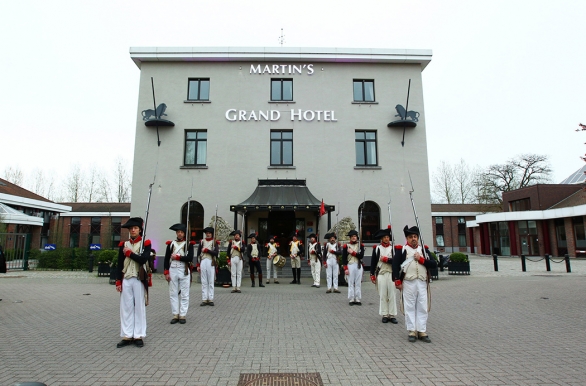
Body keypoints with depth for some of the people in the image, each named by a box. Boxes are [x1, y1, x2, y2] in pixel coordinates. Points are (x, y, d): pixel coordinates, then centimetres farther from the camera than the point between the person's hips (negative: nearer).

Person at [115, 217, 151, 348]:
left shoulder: (145, 243, 0)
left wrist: (129, 253, -8)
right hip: (126, 280, 3)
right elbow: (119, 265, 9)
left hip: (139, 280, -3)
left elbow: (143, 259, -16)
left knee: (140, 307, 2)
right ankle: (127, 336, 15)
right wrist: (118, 281, 3)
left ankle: (139, 336, 10)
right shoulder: (124, 244, 10)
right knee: (126, 308, 6)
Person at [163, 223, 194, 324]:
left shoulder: (189, 244, 1)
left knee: (184, 294, 3)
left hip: (184, 271, -2)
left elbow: (190, 258, -11)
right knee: (173, 294, 7)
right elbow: (166, 259, 5)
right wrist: (166, 272, -2)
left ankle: (183, 315, 12)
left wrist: (177, 257, -10)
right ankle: (175, 315, 17)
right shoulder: (171, 244, 8)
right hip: (172, 270, 2)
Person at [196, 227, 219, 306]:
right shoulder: (202, 241, 12)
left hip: (211, 263, -2)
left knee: (211, 282, 2)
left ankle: (210, 299, 7)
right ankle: (204, 299, 9)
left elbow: (216, 253, -9)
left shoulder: (214, 242, 5)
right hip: (203, 262, 2)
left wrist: (206, 250, -10)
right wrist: (198, 265, 7)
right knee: (204, 282, 5)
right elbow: (198, 253, 11)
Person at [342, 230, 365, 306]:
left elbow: (361, 255, -7)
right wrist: (345, 268, -7)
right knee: (351, 283, 2)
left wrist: (352, 252, -11)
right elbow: (344, 258, -1)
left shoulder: (360, 245, 6)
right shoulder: (346, 246, 1)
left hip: (359, 266, 2)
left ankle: (358, 300, 13)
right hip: (350, 266, -1)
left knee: (358, 283, 5)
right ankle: (351, 300, 10)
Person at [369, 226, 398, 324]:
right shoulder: (377, 248, 5)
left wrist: (385, 259, -11)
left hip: (391, 274, 0)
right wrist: (372, 275, 0)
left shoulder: (393, 248, 5)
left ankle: (392, 315, 11)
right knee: (383, 295, 4)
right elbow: (373, 262, 4)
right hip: (380, 274, 0)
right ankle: (385, 315, 12)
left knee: (392, 295, 4)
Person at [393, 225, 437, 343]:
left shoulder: (424, 249, 11)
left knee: (423, 308, 8)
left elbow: (434, 264, 3)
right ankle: (412, 331, 14)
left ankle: (422, 331, 18)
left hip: (422, 283, 3)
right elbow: (395, 265, -4)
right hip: (408, 283, -3)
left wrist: (421, 259, -10)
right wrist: (398, 281, -8)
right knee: (410, 308, 4)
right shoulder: (401, 250, 0)